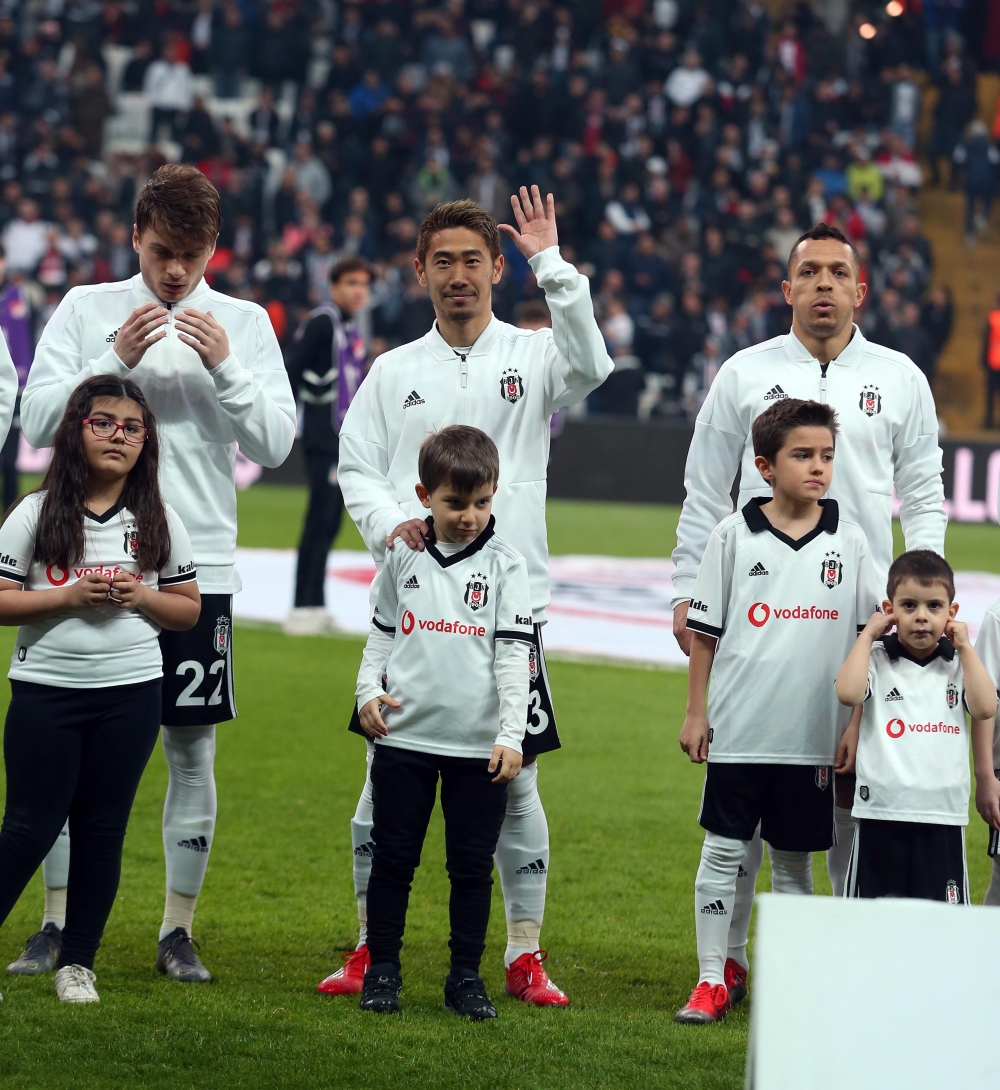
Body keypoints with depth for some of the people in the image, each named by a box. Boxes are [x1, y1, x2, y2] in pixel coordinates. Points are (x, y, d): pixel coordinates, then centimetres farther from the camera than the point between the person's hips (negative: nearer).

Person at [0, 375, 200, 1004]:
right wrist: (68, 597, -18)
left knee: (102, 830, 6)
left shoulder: (160, 521, 5)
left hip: (130, 693, 2)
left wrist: (139, 597, -11)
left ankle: (78, 963, 16)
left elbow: (189, 608, 8)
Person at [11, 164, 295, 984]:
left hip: (197, 567, 0)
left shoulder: (245, 323, 7)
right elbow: (38, 421, 0)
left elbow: (276, 442, 1)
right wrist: (115, 360, -12)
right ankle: (58, 923, 10)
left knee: (192, 748, 1)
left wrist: (224, 365, -12)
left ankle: (179, 931, 10)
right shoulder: (86, 309, 6)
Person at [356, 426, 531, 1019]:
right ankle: (383, 969, 18)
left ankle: (467, 976, 15)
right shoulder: (405, 559, 5)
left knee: (474, 865, 5)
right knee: (393, 858, 7)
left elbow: (514, 654, -5)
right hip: (403, 737, 2)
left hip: (479, 745, -1)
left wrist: (511, 735, -12)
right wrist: (369, 691, -2)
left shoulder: (506, 564, -2)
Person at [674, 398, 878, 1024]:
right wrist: (696, 713, 2)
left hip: (814, 737, 1)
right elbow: (705, 631, 4)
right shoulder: (734, 536, -1)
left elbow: (871, 636, 8)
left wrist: (859, 725, 4)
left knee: (795, 859, 8)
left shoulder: (849, 541, 3)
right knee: (722, 854, 2)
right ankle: (715, 978, 10)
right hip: (739, 731, -1)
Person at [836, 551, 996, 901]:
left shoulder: (959, 663, 8)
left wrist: (965, 647, -3)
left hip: (943, 814, 2)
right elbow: (848, 692, -19)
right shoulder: (877, 658, 0)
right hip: (882, 813, -2)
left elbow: (985, 708, -7)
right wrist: (867, 635, -8)